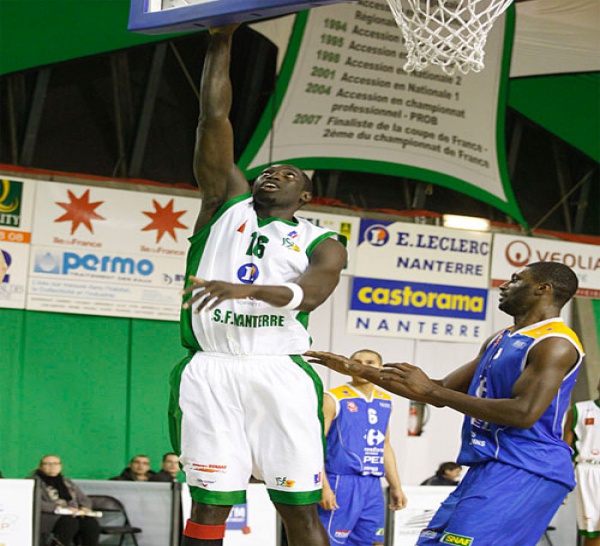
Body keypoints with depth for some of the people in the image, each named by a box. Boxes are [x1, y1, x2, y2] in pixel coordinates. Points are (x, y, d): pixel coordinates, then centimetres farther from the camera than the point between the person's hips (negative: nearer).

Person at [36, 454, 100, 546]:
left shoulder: (67, 482, 27)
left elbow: (84, 499, 25)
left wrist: (84, 508, 0)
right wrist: (58, 508, -19)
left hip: (73, 515, 5)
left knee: (91, 523, -27)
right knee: (69, 522, -37)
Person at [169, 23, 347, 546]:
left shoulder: (320, 242, 12)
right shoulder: (228, 204, 17)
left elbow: (311, 293, -11)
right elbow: (214, 115, 11)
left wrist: (249, 289, -29)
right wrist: (221, 41, 8)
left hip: (278, 372, -1)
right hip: (209, 370, 1)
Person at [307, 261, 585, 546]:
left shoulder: (555, 343, -12)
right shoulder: (499, 341, 20)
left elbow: (524, 413, -23)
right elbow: (442, 391, 24)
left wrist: (430, 391, -18)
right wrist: (360, 370, 19)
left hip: (523, 470, -10)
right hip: (487, 467, 10)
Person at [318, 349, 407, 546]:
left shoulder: (385, 402, 15)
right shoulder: (333, 399, -6)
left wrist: (396, 487, 20)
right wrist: (323, 486, -20)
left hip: (372, 486, 7)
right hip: (340, 485, -7)